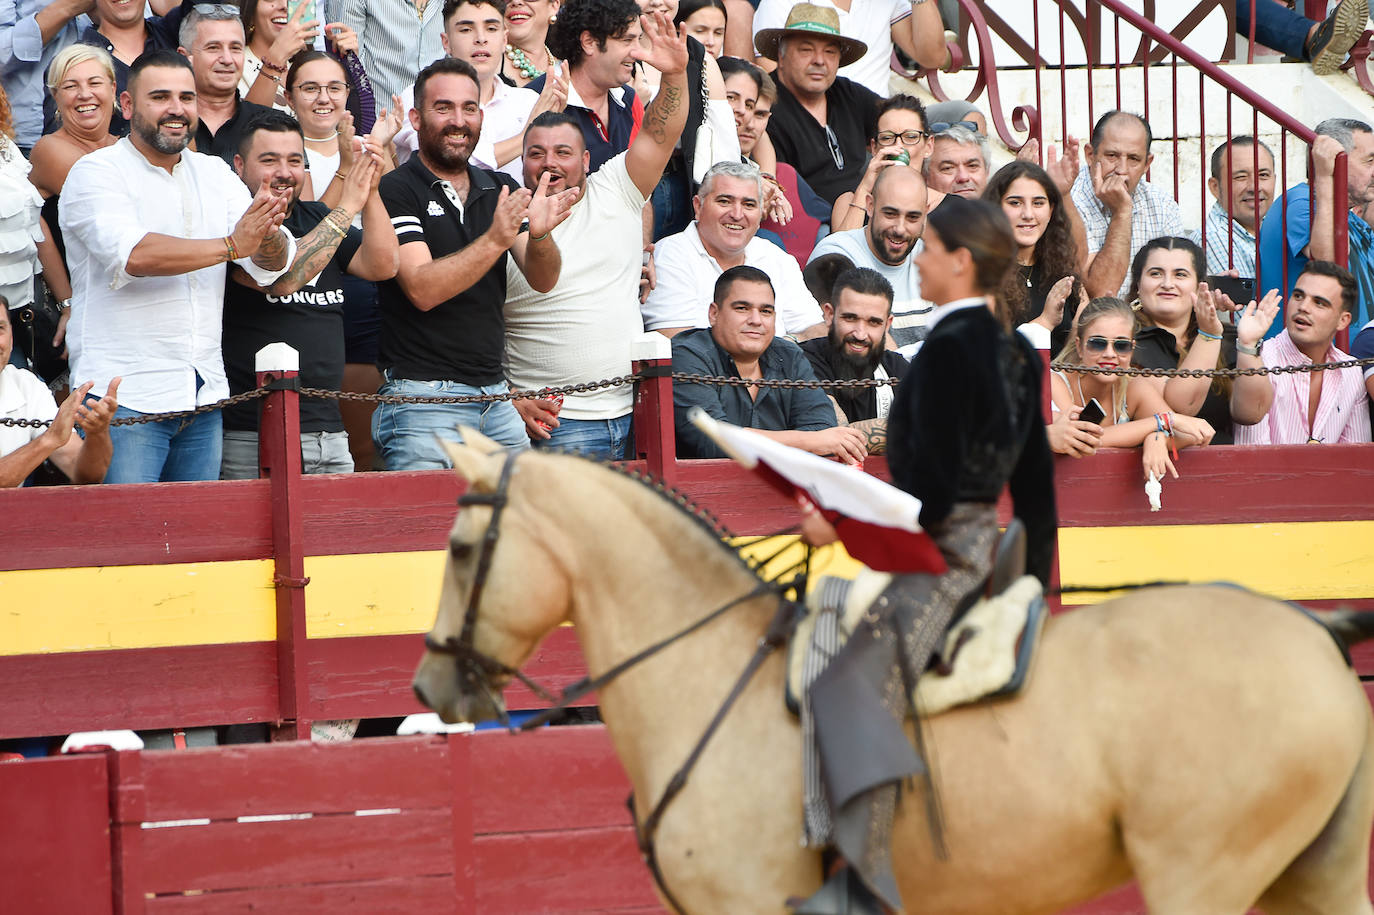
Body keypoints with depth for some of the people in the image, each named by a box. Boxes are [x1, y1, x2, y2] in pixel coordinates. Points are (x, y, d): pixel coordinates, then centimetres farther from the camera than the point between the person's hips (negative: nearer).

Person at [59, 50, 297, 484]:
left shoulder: (214, 175, 14)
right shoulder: (96, 172, -4)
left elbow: (272, 266, 2)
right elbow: (132, 253, -23)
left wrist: (269, 238, -22)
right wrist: (229, 245, -23)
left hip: (204, 396, 6)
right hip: (125, 397, -6)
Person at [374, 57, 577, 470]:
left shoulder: (501, 190, 12)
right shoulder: (396, 191, -5)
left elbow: (543, 281, 2)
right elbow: (422, 289, -17)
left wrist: (539, 235, -20)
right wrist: (496, 239, -27)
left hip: (495, 396, 5)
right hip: (423, 398, -5)